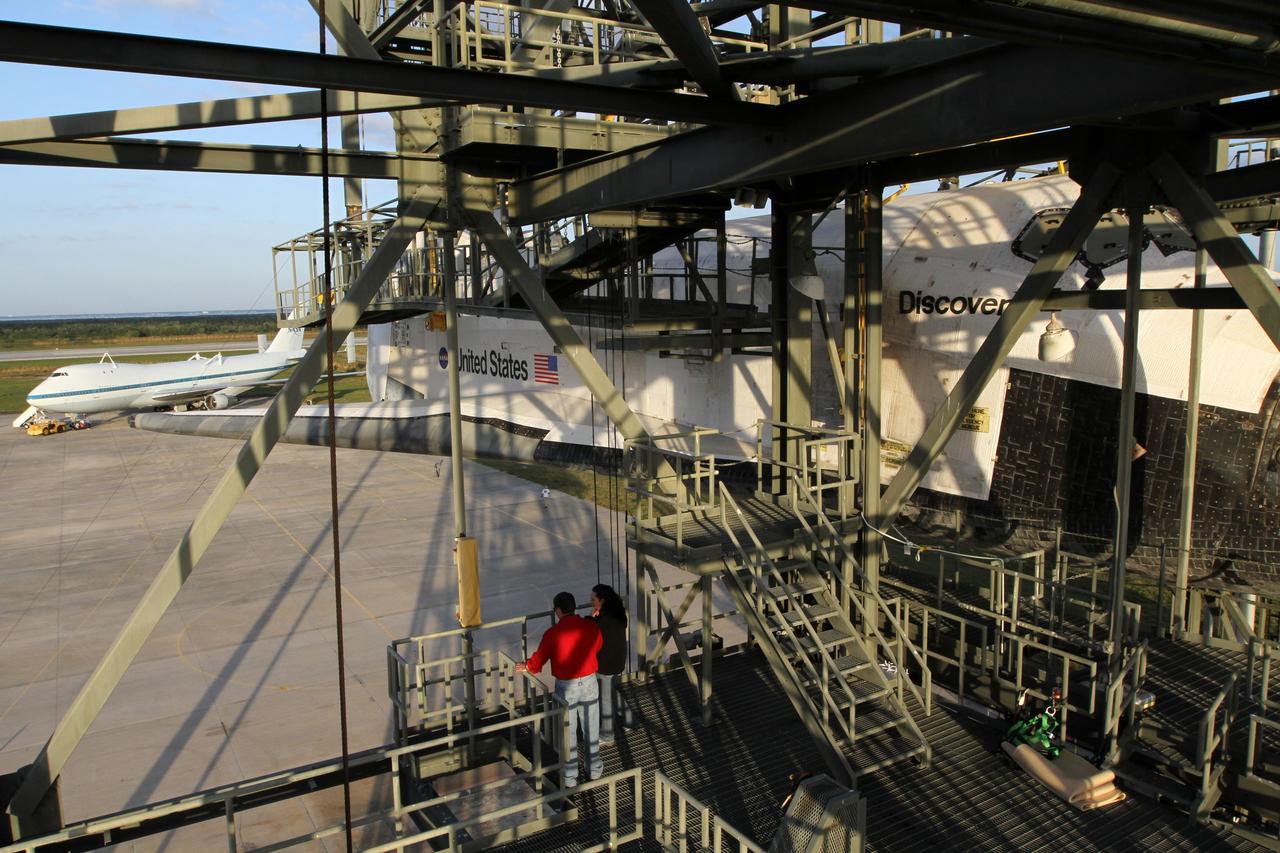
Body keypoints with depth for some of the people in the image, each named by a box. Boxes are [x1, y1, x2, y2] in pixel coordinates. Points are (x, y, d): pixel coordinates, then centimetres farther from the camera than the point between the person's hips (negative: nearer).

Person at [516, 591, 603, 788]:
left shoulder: (553, 633, -17)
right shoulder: (591, 627, -7)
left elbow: (538, 659, -8)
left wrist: (526, 667, 14)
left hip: (566, 687, -3)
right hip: (589, 683, 3)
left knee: (568, 733, 10)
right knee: (591, 729, 18)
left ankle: (570, 778, 20)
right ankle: (595, 770, 30)